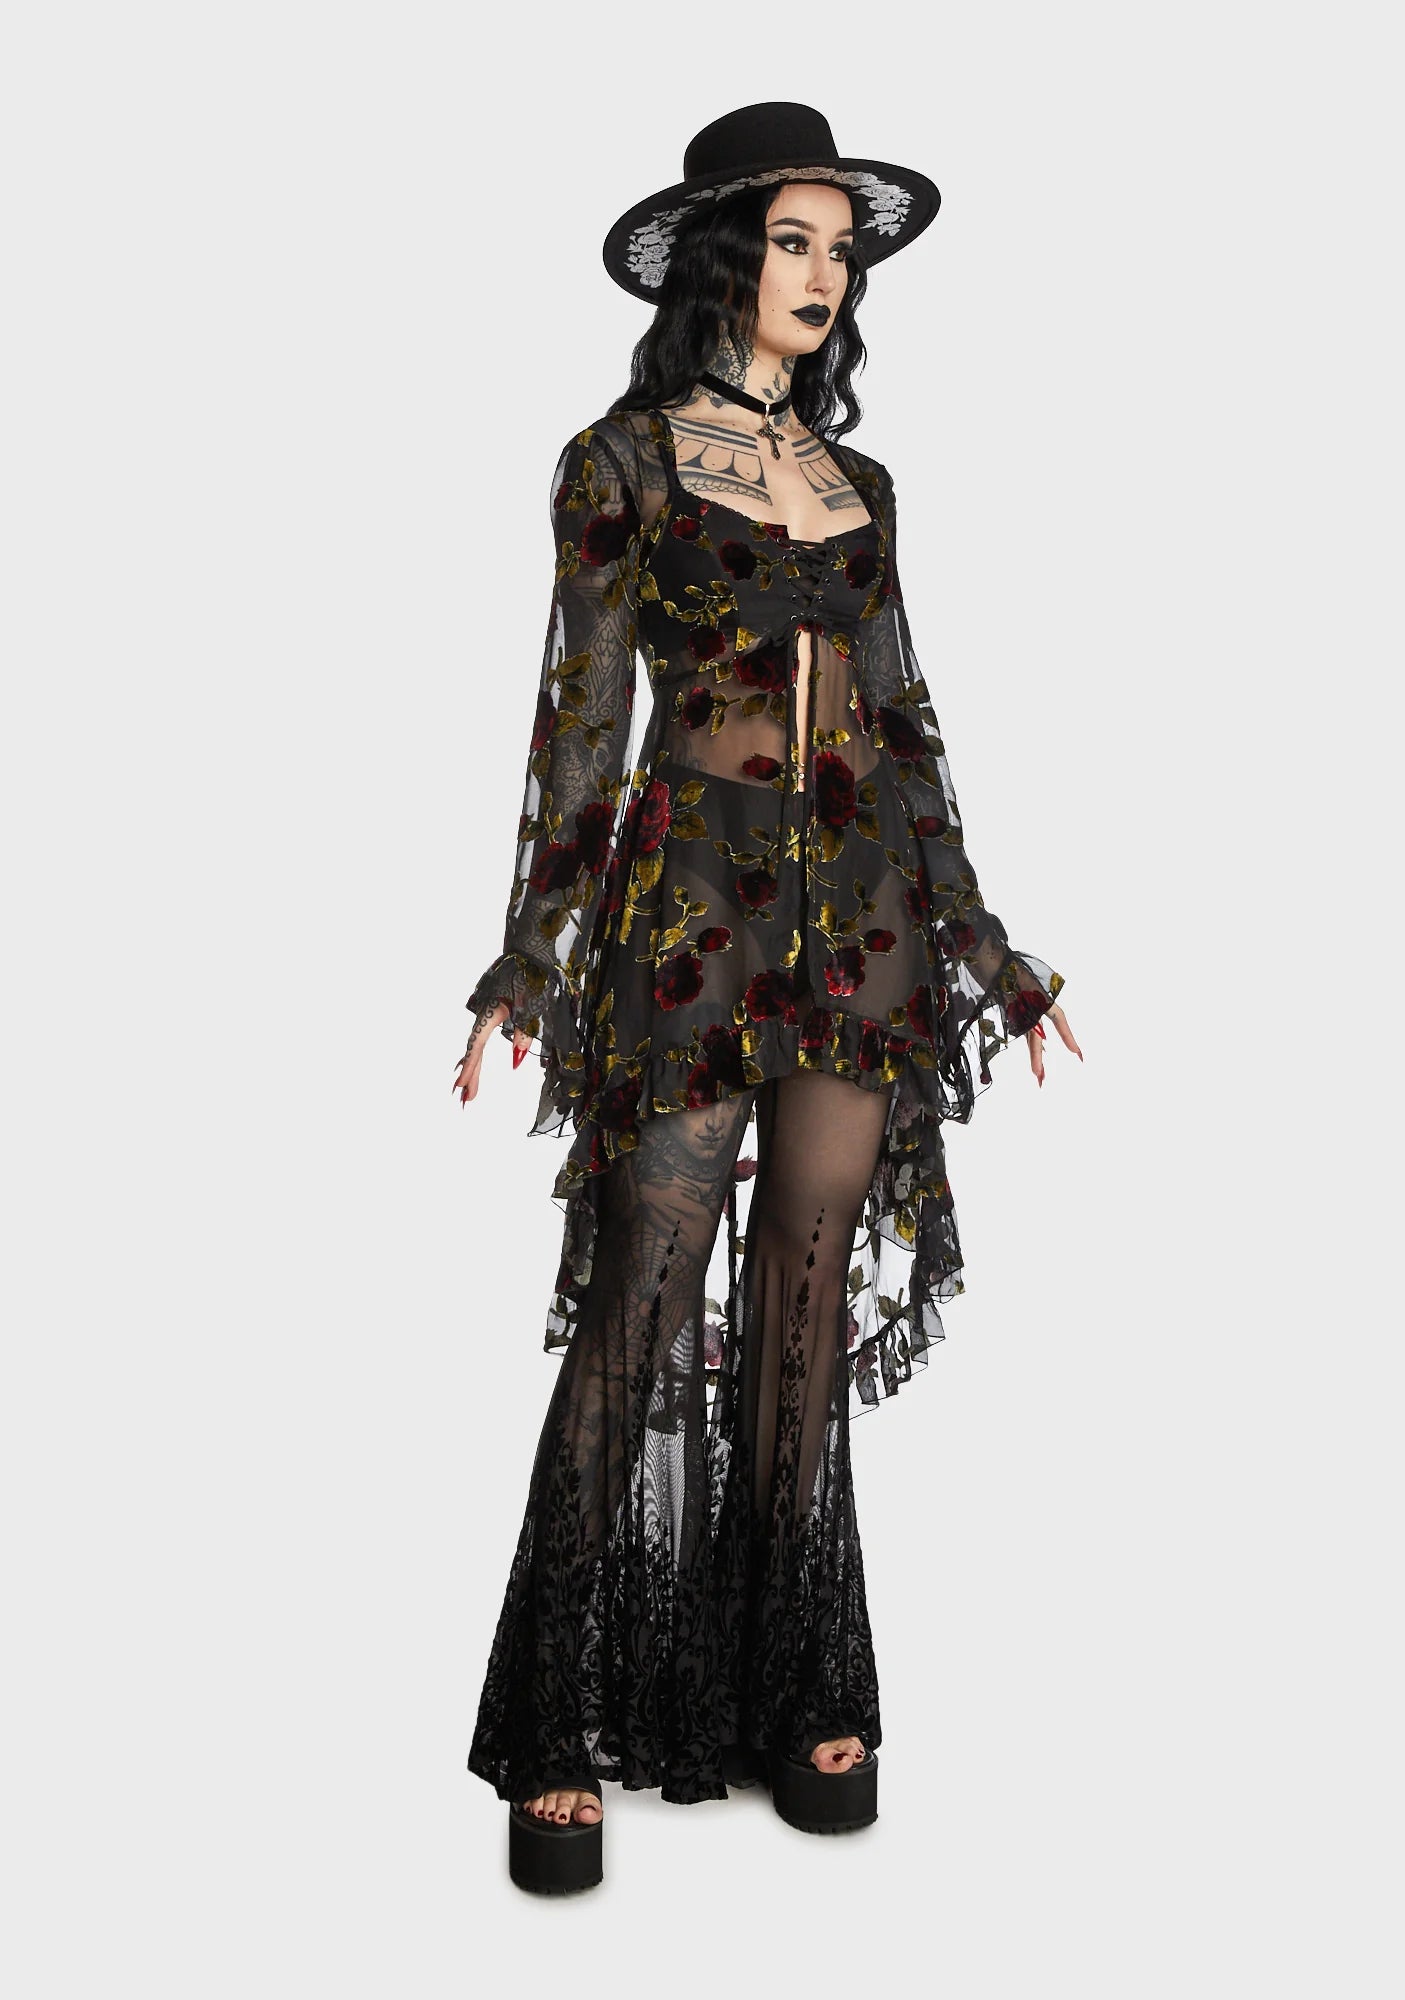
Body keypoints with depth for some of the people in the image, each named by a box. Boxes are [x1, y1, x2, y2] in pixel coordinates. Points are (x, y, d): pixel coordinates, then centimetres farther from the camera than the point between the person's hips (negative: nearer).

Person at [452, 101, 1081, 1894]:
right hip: (689, 898, -4)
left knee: (808, 1305, 7)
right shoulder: (623, 461, 3)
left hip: (865, 905, 5)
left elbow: (904, 722, 17)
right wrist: (528, 962, -6)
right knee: (640, 1312, -6)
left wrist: (977, 938, 15)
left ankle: (793, 1695, 19)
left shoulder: (858, 481, 16)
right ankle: (565, 1738, 7)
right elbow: (581, 720, -1)